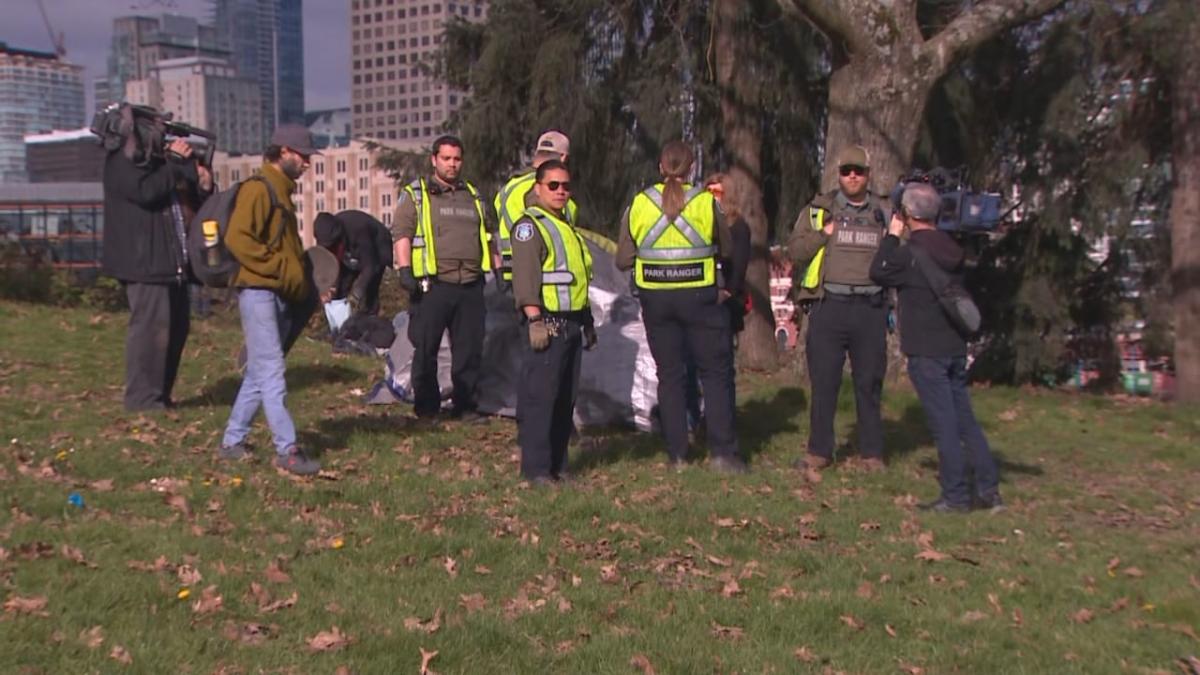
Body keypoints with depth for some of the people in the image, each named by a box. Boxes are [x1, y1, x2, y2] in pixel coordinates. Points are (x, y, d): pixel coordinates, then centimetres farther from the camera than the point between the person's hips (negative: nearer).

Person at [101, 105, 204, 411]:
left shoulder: (156, 158, 19)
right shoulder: (121, 161, -6)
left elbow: (192, 188, 17)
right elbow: (146, 191, -22)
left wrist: (186, 162, 0)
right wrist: (175, 162, -11)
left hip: (170, 260, 9)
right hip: (143, 262, -9)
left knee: (176, 327, 12)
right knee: (151, 327, -10)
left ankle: (160, 394, 20)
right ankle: (142, 398, -4)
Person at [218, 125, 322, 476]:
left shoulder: (282, 191, 20)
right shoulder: (258, 188, -9)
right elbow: (237, 239, -19)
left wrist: (301, 279, 13)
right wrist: (279, 269, -18)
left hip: (281, 295, 10)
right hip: (259, 291, -9)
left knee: (259, 372, 12)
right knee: (272, 372, -9)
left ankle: (233, 441, 20)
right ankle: (287, 450, -10)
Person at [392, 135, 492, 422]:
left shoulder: (473, 195, 20)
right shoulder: (415, 194, 5)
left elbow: (486, 237, 26)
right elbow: (401, 233, -3)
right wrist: (405, 269, -14)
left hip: (471, 286, 4)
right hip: (433, 286, -4)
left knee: (470, 349, 6)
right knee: (426, 349, -1)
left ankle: (464, 405, 15)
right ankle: (426, 407, 10)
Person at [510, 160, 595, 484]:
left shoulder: (566, 226, 22)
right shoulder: (530, 225, -7)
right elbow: (525, 276, -17)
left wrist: (587, 320, 27)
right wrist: (535, 319, -25)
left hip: (573, 323, 9)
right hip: (548, 322, -9)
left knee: (566, 398, 12)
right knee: (540, 396, -9)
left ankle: (558, 463, 20)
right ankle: (536, 468, -5)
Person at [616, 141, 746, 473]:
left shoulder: (638, 205, 0)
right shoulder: (706, 202, -6)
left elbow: (623, 260, 4)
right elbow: (726, 249, 5)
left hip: (655, 299, 2)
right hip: (699, 297, -2)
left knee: (669, 375, 11)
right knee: (716, 372, 7)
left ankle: (677, 453, 13)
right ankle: (722, 452, 4)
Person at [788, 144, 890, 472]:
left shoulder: (884, 212, 12)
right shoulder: (819, 209, 8)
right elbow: (795, 252, 3)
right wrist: (824, 234, -8)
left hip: (870, 308, 1)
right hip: (829, 306, -1)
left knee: (870, 383, 5)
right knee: (824, 382, 2)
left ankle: (872, 453, 15)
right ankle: (819, 451, 12)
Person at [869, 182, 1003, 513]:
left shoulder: (910, 254, -15)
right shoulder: (952, 251, 6)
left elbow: (878, 272, -1)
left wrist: (892, 235, 7)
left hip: (926, 351, -7)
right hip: (956, 347, 7)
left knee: (944, 424, -3)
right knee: (965, 418, 14)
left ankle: (955, 496, 3)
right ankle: (989, 489, 17)